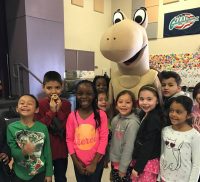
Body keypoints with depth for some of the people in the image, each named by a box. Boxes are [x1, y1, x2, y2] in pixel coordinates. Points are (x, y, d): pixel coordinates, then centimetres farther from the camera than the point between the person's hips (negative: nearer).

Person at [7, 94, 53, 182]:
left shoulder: (43, 128, -10)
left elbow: (47, 152, -3)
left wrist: (49, 173, 1)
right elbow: (12, 152, -11)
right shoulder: (11, 128, -11)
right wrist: (23, 152, -31)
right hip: (19, 174, 0)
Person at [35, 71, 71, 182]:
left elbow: (67, 128, -10)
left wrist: (59, 110, -20)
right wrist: (51, 111, -23)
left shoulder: (66, 104, -5)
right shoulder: (39, 104, -9)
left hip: (61, 150, 1)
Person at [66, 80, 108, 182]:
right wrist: (76, 162, -4)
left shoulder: (101, 115, -9)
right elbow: (69, 140, -2)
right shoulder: (72, 116, -6)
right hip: (79, 163, 1)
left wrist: (94, 163, -10)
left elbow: (104, 139, -9)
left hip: (96, 162, -1)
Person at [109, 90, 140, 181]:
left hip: (126, 164, -6)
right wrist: (109, 158, 8)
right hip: (114, 161, 6)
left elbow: (129, 146, -20)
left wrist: (122, 168, -16)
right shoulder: (115, 119, 0)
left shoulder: (132, 122, -22)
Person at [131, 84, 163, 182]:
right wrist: (135, 162, 11)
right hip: (140, 160, 8)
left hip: (148, 162, -8)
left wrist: (137, 167, -15)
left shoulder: (154, 119, -20)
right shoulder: (144, 114, 5)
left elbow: (149, 146, -20)